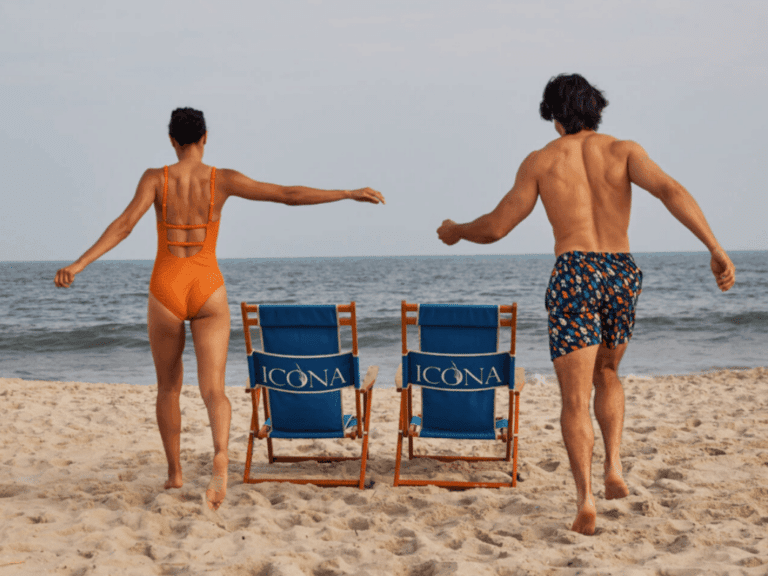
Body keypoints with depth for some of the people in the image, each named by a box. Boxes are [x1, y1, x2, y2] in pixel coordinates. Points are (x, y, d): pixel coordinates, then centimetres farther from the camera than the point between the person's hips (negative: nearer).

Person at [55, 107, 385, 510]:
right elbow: (290, 195, -3)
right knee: (213, 390, -5)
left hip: (166, 291, 0)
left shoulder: (155, 178, -3)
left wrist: (78, 265, -20)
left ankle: (174, 473, 29)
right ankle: (220, 456, -36)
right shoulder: (223, 180, -1)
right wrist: (350, 194, 3)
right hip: (208, 292, 0)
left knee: (168, 387, 21)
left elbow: (124, 225, -17)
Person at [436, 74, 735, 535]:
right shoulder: (623, 150, 9)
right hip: (623, 274, 2)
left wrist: (456, 232, 29)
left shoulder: (541, 161, 8)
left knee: (576, 399, -1)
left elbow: (496, 227, 8)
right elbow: (671, 192, -9)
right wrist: (717, 250, -13)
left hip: (574, 276, -2)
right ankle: (614, 467, 10)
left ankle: (586, 500, -15)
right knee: (607, 374, 27)